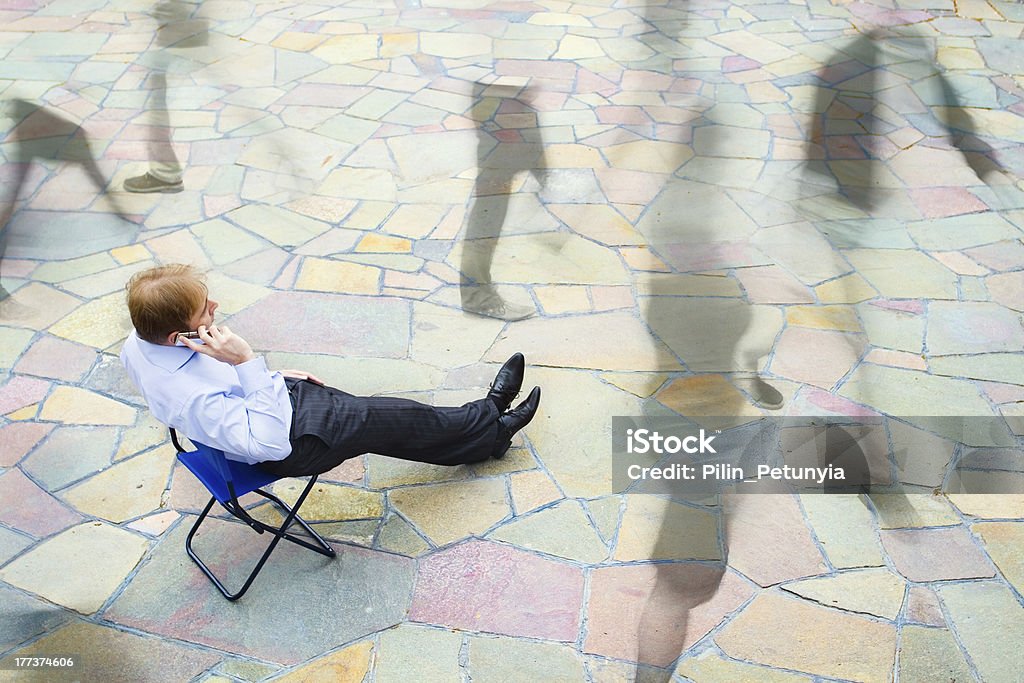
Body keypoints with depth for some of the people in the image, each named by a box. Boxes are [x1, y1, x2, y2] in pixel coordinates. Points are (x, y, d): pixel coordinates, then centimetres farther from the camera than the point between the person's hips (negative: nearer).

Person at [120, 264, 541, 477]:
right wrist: (247, 363, -41)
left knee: (391, 418, 15)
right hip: (296, 439, -8)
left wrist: (270, 378, 8)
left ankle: (485, 431, 31)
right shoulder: (192, 397, -41)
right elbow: (272, 441, -36)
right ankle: (489, 430, 29)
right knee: (399, 421, 5)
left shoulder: (138, 345, -12)